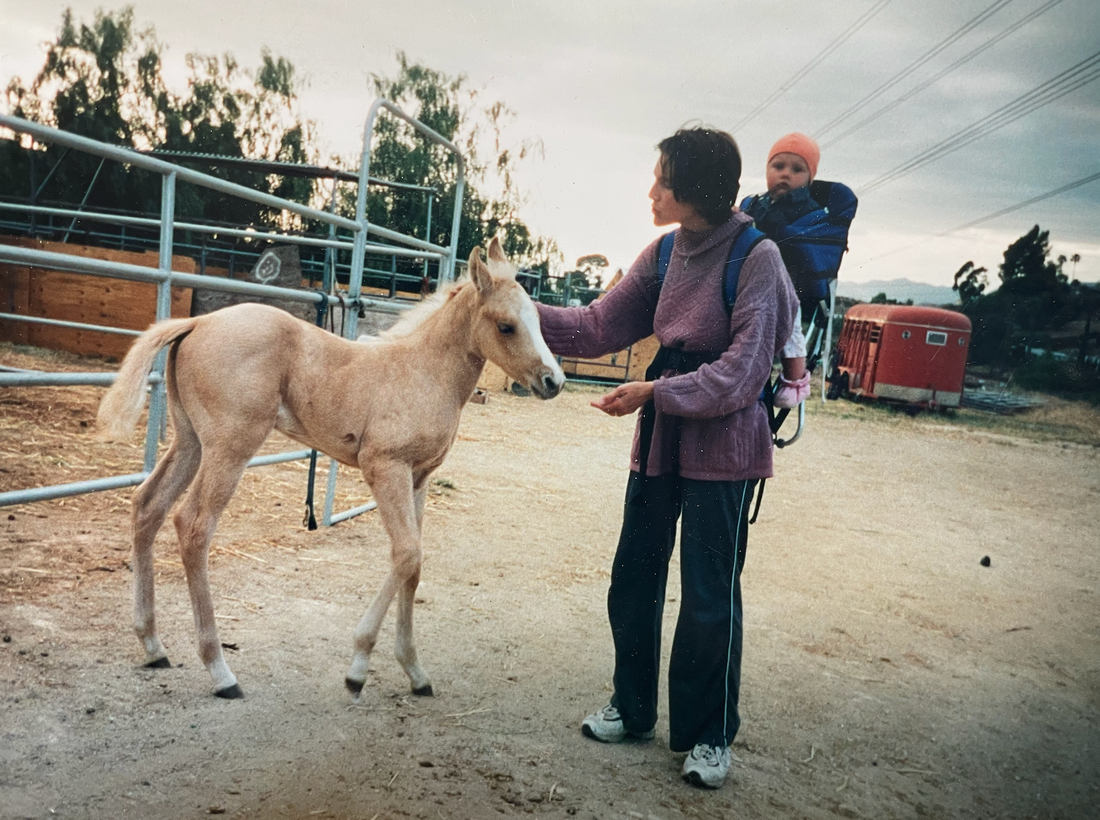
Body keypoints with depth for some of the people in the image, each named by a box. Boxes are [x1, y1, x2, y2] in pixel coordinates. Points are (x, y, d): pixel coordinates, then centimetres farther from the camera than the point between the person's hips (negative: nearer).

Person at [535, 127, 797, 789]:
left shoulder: (757, 257, -13)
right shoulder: (664, 254, 6)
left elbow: (742, 370, -17)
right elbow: (599, 327, 8)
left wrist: (655, 392, -20)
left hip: (722, 443, -6)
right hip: (661, 437, 6)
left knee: (709, 597, 2)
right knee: (634, 578, 12)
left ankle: (708, 735, 22)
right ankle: (632, 710, 31)